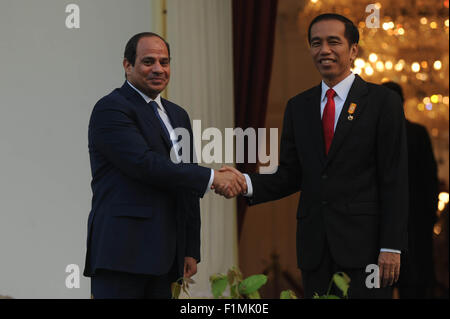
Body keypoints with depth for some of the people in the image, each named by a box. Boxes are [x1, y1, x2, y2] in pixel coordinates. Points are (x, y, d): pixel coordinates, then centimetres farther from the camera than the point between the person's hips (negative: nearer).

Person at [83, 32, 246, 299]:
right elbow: (144, 163, -17)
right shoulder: (111, 109, -4)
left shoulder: (178, 115, 21)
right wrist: (212, 178, -15)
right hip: (123, 252, -7)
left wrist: (191, 250, 16)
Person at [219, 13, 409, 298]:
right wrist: (247, 183, -7)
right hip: (315, 248, 4)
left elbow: (395, 180, -5)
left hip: (365, 242, -4)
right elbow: (291, 176, 13)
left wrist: (391, 247, -11)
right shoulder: (298, 107, 13)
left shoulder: (383, 101, -1)